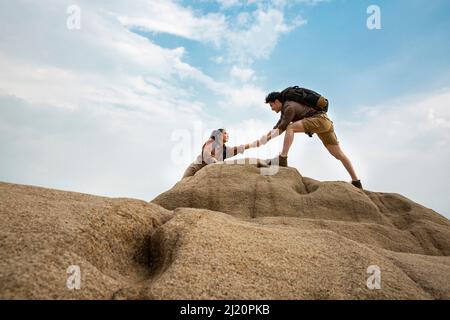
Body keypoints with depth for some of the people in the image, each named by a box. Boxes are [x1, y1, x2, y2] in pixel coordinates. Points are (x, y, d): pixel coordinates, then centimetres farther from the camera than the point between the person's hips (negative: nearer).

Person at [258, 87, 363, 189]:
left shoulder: (289, 107, -12)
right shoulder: (286, 107, 17)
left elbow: (281, 128, -15)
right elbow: (277, 126, 21)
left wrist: (267, 138, -9)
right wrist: (266, 137, 13)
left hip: (321, 119, -10)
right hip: (326, 123, 10)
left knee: (290, 128, -22)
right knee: (338, 154, 9)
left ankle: (282, 159, -28)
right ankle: (356, 181, 13)